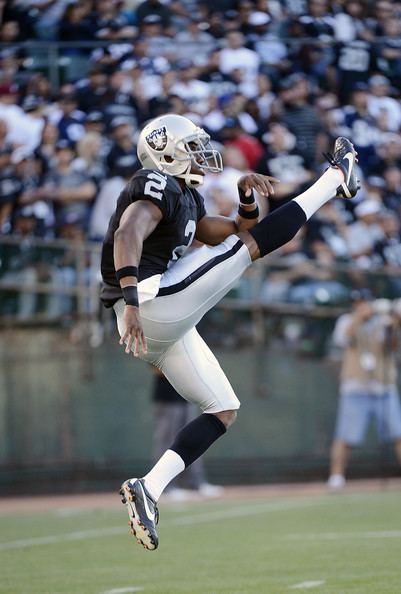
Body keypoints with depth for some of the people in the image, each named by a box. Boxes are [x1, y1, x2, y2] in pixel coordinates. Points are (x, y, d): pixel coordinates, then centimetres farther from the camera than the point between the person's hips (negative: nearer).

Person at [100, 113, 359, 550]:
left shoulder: (186, 196, 22)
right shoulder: (157, 187, -8)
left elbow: (228, 233, 27)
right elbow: (128, 235, -26)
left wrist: (247, 199, 7)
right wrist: (131, 300, -39)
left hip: (165, 326, 10)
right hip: (152, 301, -10)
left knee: (224, 410, 12)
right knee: (249, 245, -4)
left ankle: (148, 489, 0)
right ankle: (336, 177, 12)